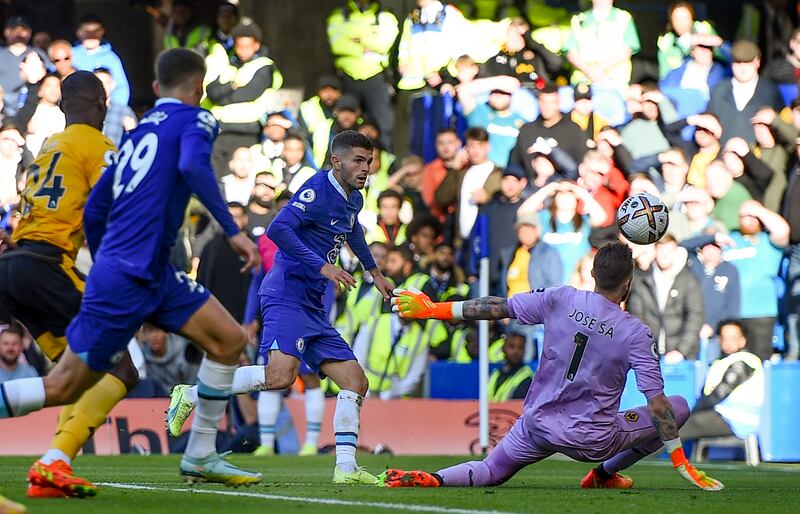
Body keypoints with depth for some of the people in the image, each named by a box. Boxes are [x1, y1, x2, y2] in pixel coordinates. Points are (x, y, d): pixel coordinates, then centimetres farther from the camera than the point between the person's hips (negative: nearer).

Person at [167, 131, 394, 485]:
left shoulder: (352, 200, 18)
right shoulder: (318, 189, -10)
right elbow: (278, 229, -23)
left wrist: (373, 272, 47)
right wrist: (322, 266, -24)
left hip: (312, 309, 10)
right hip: (287, 294, -10)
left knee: (355, 381, 4)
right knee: (281, 373, -29)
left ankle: (346, 468, 1)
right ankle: (191, 395, -16)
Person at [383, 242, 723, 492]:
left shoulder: (560, 300, -6)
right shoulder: (635, 333, -13)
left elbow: (498, 308, 1)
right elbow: (656, 402, -14)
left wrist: (433, 309, 11)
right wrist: (680, 463, -8)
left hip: (539, 425, 3)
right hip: (593, 440, -3)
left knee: (490, 473, 21)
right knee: (679, 407, 12)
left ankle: (432, 480, -12)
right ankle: (605, 474, 17)